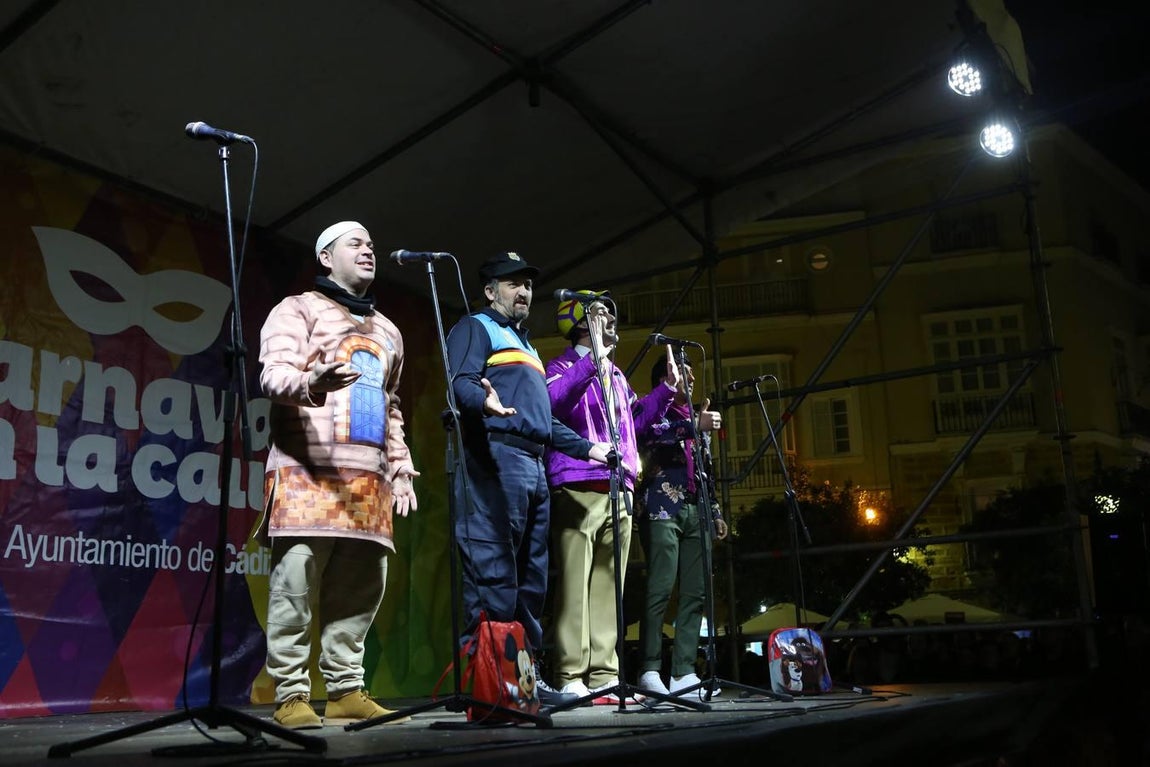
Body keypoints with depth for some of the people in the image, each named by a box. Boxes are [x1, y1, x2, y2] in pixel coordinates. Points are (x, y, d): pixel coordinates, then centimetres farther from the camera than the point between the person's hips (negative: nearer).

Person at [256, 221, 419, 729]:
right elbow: (273, 375, -8)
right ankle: (291, 697, -4)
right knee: (295, 585, -9)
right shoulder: (298, 309, 8)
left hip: (369, 480, 6)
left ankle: (345, 693, 8)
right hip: (307, 472, -6)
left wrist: (401, 468, 18)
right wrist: (311, 383, -30)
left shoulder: (387, 331, 28)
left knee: (359, 589, 2)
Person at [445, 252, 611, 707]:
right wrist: (484, 400, -32)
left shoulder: (525, 346, 34)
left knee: (531, 578, 6)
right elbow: (460, 383, -11)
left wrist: (587, 448, 29)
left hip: (534, 466, 9)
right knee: (493, 570, -14)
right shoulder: (475, 329, 8)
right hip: (496, 457, -9)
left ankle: (525, 675, 10)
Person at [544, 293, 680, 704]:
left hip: (619, 492, 8)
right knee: (576, 584, -10)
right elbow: (551, 401, -19)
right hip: (578, 488, -8)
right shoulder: (565, 365, 3)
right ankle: (571, 679, -9)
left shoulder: (615, 375, 27)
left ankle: (603, 677, 9)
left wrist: (667, 390, 23)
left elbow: (636, 419, 31)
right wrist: (593, 360, -22)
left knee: (608, 587, 6)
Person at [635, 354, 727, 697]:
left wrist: (714, 511, 20)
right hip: (662, 509, -7)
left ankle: (684, 672, 1)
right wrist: (693, 426, -28)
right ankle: (650, 671, -9)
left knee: (695, 592, 0)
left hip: (694, 512, 7)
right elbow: (651, 436, -17)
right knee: (660, 589, -13)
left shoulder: (693, 417, 27)